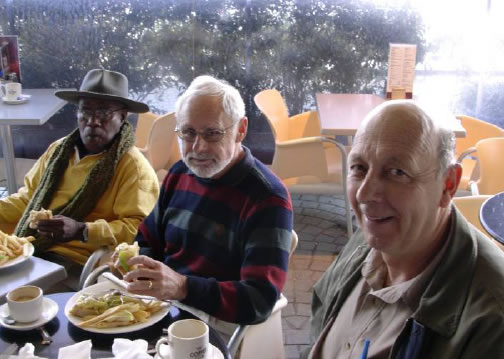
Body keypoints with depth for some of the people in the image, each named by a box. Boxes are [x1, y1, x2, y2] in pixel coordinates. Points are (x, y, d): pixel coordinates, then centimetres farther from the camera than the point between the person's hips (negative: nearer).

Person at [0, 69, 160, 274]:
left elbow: (137, 228, -15)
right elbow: (28, 197, 23)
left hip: (78, 263, -6)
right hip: (28, 249, 7)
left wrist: (82, 231, -26)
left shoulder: (134, 167, -8)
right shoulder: (59, 150, 14)